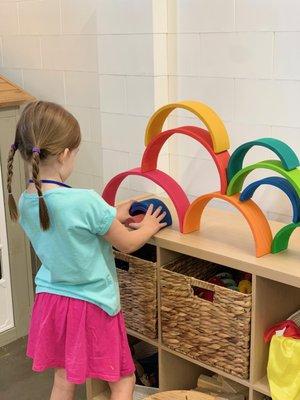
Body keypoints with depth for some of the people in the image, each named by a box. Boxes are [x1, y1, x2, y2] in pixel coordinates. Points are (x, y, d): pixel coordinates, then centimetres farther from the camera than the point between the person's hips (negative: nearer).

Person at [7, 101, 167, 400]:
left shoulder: (24, 204, -5)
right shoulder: (85, 202, -26)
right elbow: (127, 244, -11)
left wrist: (112, 217, 13)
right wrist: (148, 228, 9)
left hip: (50, 302, 7)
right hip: (91, 307, -7)